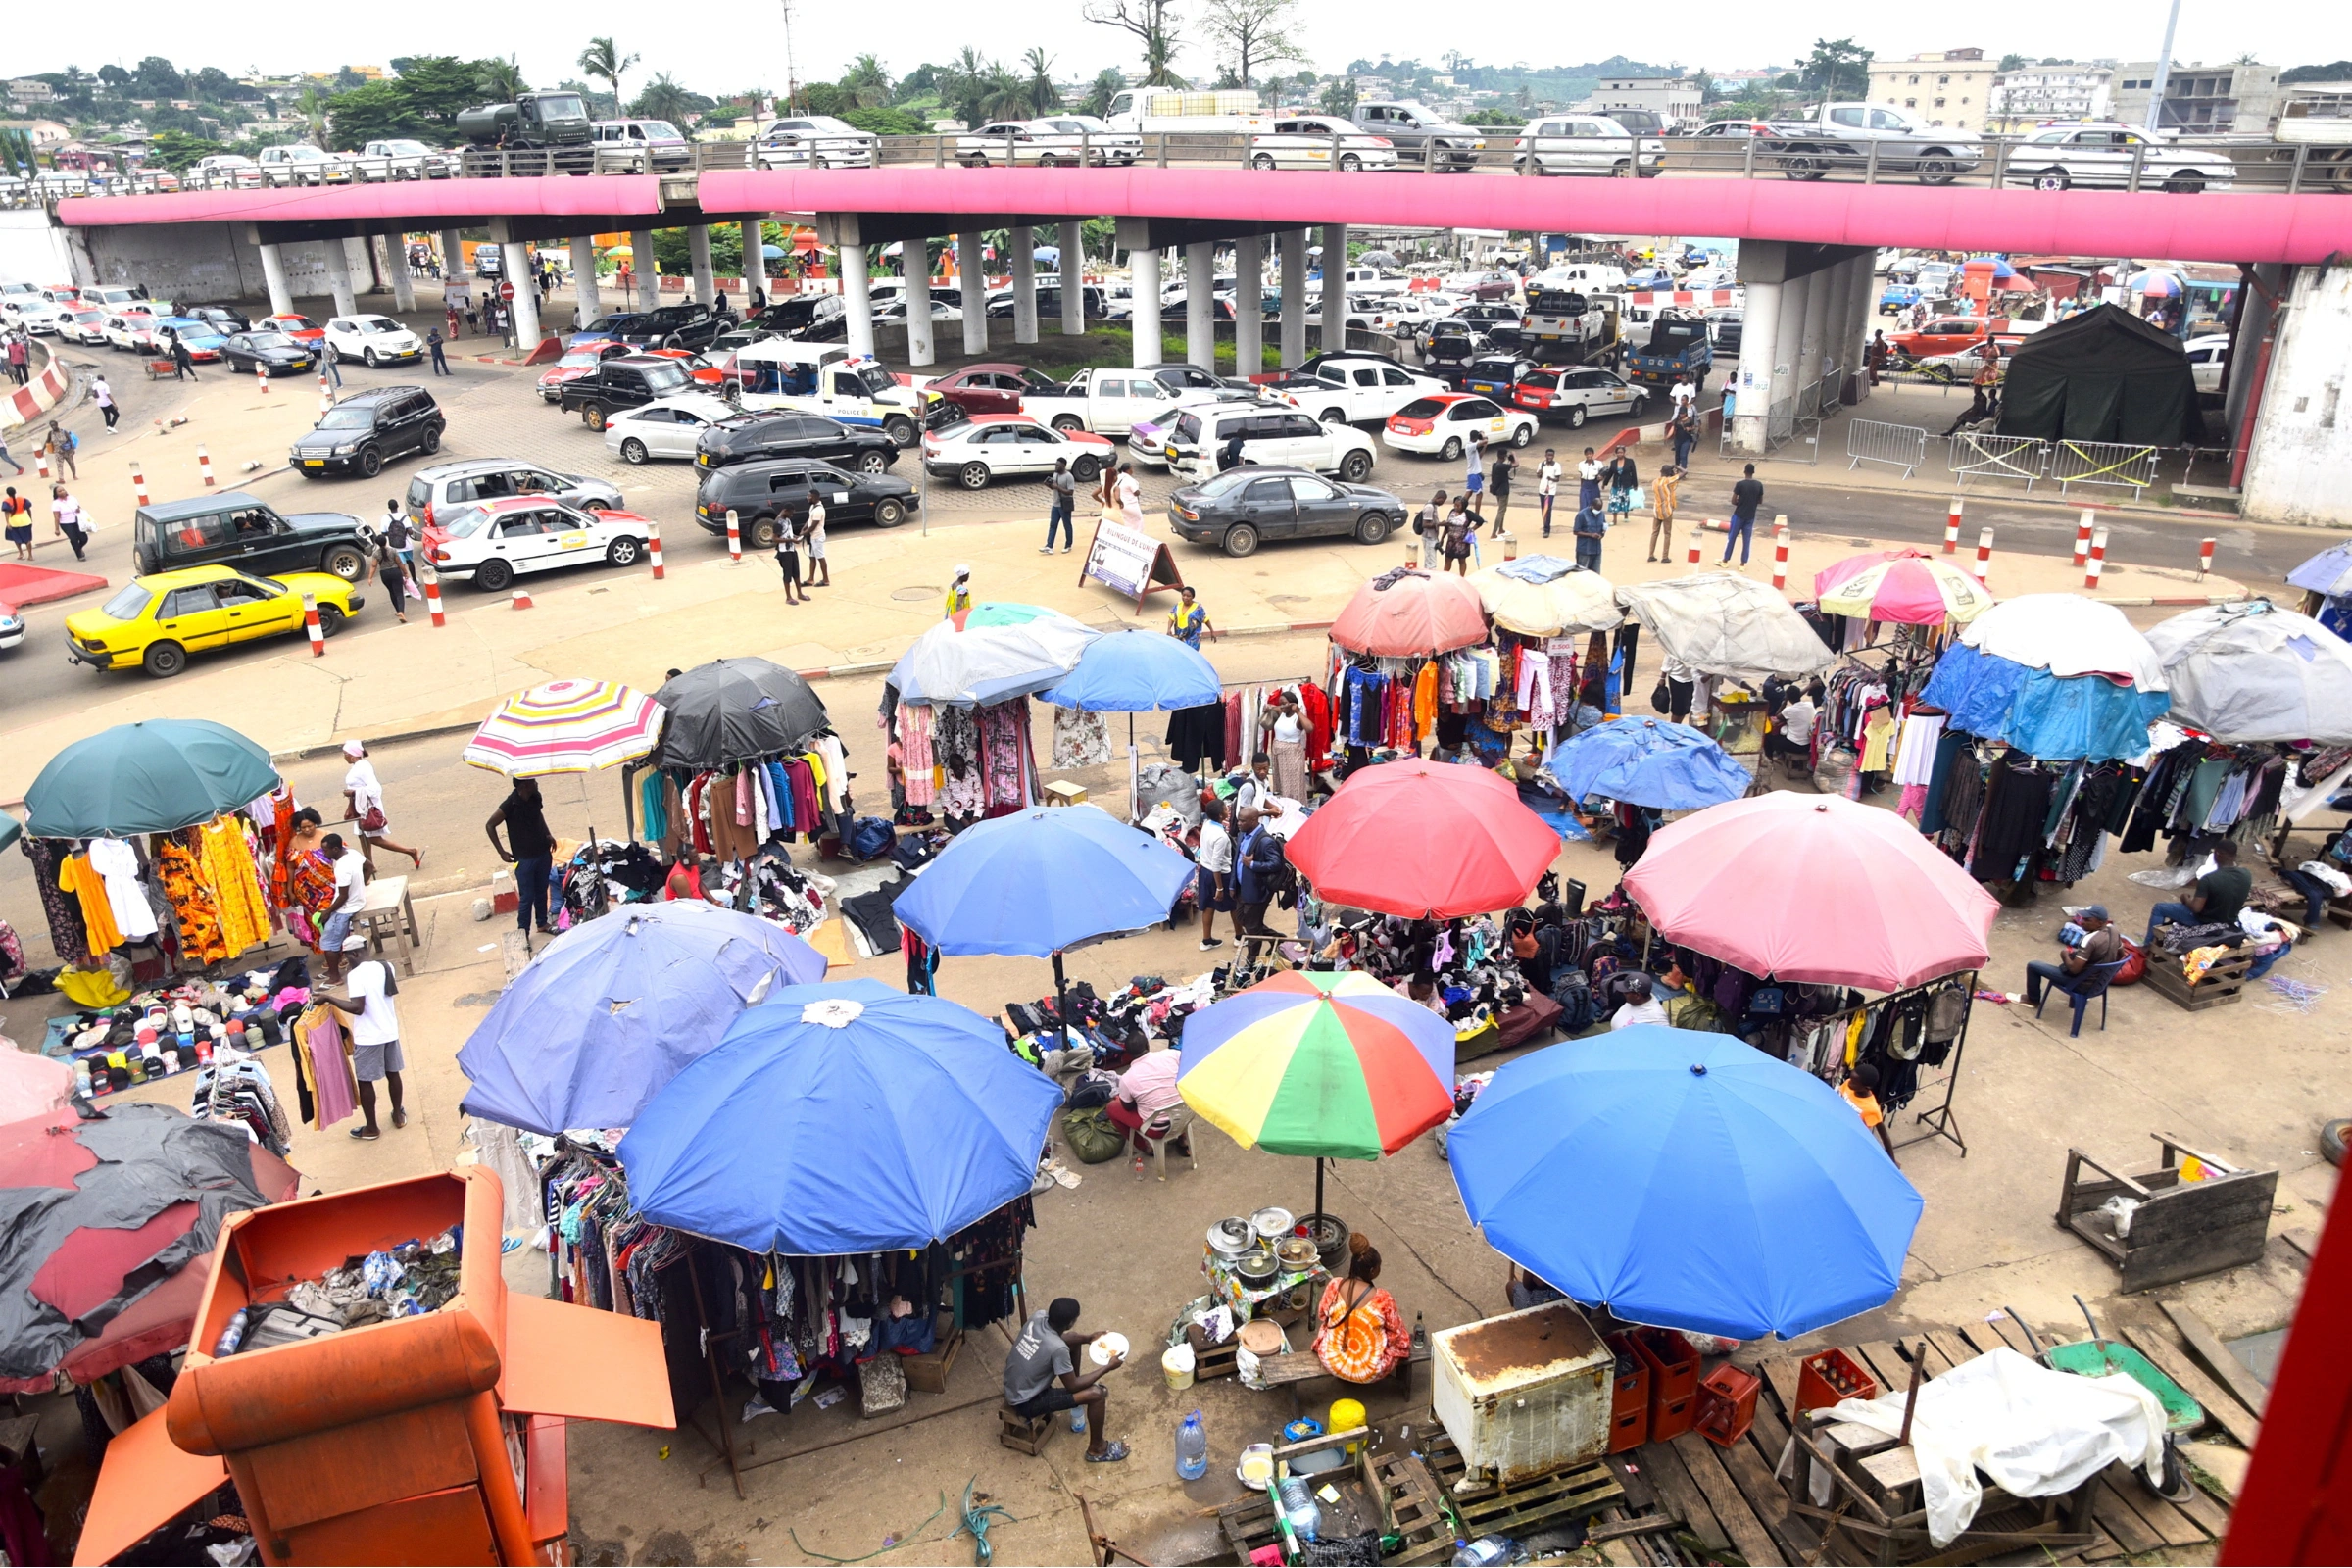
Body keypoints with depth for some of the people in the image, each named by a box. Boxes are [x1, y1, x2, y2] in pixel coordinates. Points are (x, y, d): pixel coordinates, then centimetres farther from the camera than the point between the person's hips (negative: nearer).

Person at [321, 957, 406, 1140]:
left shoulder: (356, 974, -20)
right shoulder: (386, 966, 1)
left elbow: (357, 1008, -26)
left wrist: (329, 998, -20)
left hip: (368, 1037, -7)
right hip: (389, 1031, 7)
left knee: (365, 1082, 8)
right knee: (392, 1074, 21)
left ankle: (371, 1128, 17)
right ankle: (398, 1115, 35)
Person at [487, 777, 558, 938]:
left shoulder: (536, 797, -4)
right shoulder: (510, 804, -22)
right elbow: (490, 825, -13)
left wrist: (548, 834, 9)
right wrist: (501, 852, -13)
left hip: (543, 853, 6)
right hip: (525, 858, -6)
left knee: (542, 892, 20)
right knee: (527, 897, -1)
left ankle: (542, 923, 35)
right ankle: (523, 933, 10)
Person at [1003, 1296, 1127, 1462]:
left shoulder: (1037, 1317, -13)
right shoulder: (1057, 1349, -33)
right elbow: (1072, 1386, -17)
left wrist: (1087, 1339, 7)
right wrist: (1107, 1367, -10)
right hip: (1026, 1403, -8)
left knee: (1074, 1339, 15)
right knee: (1097, 1393, -16)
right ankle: (1097, 1449, 8)